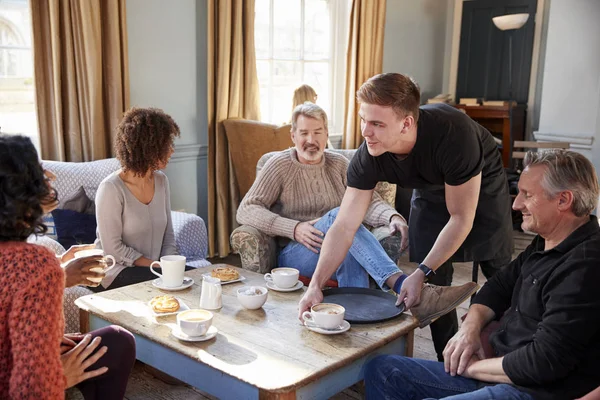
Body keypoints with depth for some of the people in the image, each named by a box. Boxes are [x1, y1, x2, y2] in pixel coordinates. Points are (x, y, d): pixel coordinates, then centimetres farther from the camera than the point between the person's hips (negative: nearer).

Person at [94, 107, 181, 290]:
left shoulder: (161, 181, 4)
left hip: (154, 267, 6)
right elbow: (113, 248, -16)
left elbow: (168, 234, 8)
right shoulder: (111, 188, -16)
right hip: (115, 272, -6)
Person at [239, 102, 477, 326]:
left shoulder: (339, 164, 13)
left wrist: (393, 217, -21)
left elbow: (368, 202, 4)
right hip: (295, 255, -3)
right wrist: (293, 228, -21)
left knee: (352, 256, -37)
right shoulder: (280, 165, 3)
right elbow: (245, 210, -6)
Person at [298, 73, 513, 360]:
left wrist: (422, 273, -35)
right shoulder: (368, 158, -32)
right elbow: (344, 227, -29)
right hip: (431, 193, 3)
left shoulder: (453, 134, -43)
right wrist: (316, 285, -39)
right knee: (434, 283, -3)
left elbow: (461, 218, -33)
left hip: (482, 188, -3)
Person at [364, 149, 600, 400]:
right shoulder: (545, 245, 10)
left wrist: (474, 367, -10)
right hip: (502, 371, 10)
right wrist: (471, 326, 1)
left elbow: (543, 362, -25)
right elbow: (500, 285, 21)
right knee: (382, 370, 6)